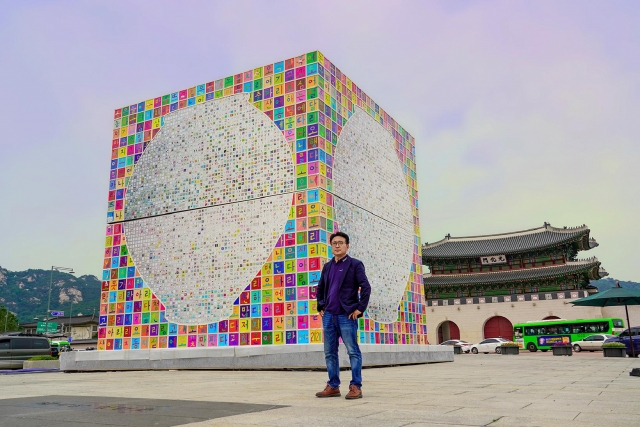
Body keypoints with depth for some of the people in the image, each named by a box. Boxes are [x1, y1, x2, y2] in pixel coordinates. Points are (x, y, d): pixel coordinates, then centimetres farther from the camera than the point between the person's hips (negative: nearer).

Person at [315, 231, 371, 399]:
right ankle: (333, 386, 19)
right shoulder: (327, 266, 14)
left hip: (346, 316, -6)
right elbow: (320, 288, 24)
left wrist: (360, 309, -13)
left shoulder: (355, 264, -3)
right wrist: (320, 307, 15)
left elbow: (366, 287, -10)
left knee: (353, 352, -2)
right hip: (328, 316, 6)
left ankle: (356, 386, 5)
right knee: (330, 353, 10)